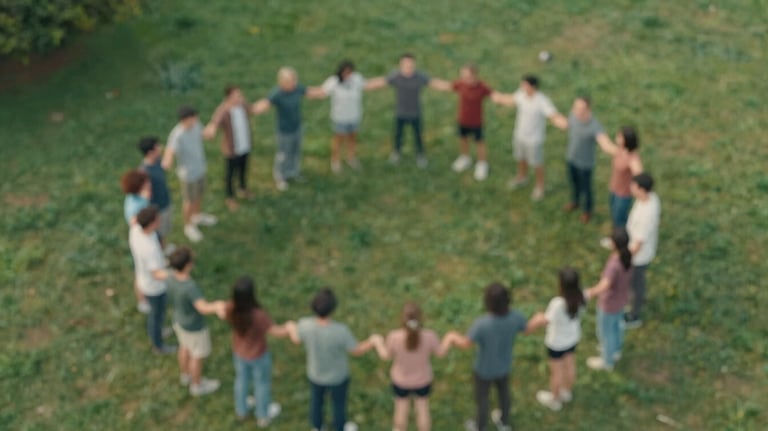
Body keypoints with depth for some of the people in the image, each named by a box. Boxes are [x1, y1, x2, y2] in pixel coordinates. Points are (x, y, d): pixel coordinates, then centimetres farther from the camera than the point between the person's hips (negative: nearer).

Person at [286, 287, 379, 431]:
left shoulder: (305, 325, -34)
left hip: (316, 373, 2)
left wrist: (291, 329, 14)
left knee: (316, 399, 32)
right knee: (339, 402, 28)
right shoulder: (340, 331, -43)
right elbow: (357, 351, -24)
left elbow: (296, 340, -9)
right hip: (338, 376, -2)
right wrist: (372, 341, -5)